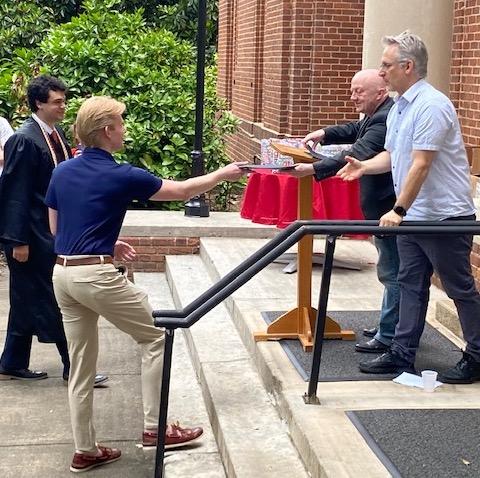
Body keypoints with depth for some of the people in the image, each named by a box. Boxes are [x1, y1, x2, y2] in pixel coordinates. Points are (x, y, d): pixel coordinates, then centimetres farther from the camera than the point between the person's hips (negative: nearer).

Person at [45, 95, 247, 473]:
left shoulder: (62, 172, 8)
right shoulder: (120, 176, -10)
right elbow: (182, 191, 0)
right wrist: (222, 174, 16)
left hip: (63, 274, 7)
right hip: (97, 275, -7)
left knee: (81, 366, 13)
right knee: (156, 338, 10)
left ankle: (85, 451, 19)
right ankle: (154, 428, 12)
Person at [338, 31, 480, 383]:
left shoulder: (431, 106, -19)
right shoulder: (399, 108, 11)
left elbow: (420, 165, -23)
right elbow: (393, 155, 18)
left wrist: (399, 210, -22)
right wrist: (365, 166, -1)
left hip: (445, 217, -10)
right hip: (413, 217, 10)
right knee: (411, 285, 12)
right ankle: (402, 355, 18)